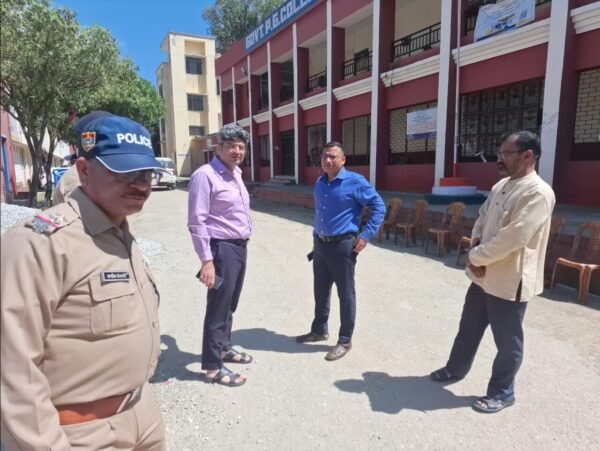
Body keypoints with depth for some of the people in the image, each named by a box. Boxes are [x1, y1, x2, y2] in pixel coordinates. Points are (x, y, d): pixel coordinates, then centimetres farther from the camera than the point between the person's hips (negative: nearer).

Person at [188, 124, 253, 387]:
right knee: (218, 308, 1)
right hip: (222, 249, -9)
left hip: (240, 247, 9)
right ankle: (213, 366, 15)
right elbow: (196, 222, -19)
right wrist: (207, 260, -21)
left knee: (230, 305, 20)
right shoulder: (206, 175, -15)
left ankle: (223, 348, 37)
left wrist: (243, 243, 17)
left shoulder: (235, 174, 13)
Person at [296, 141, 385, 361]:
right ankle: (319, 330, 36)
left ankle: (345, 340, 18)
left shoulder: (355, 182, -11)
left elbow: (379, 206, -8)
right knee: (321, 291, 18)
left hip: (343, 245, -6)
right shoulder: (319, 183, 9)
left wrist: (366, 235, -13)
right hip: (320, 245, 7)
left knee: (346, 294, 4)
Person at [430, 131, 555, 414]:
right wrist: (476, 247, -5)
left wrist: (475, 256, -14)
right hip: (483, 276, 8)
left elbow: (511, 239, -26)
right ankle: (455, 370, 42)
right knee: (469, 329, 22)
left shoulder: (538, 193, -20)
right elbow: (481, 220, 14)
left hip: (509, 282, -8)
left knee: (507, 342, 11)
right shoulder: (500, 186, 9)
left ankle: (501, 393, 30)